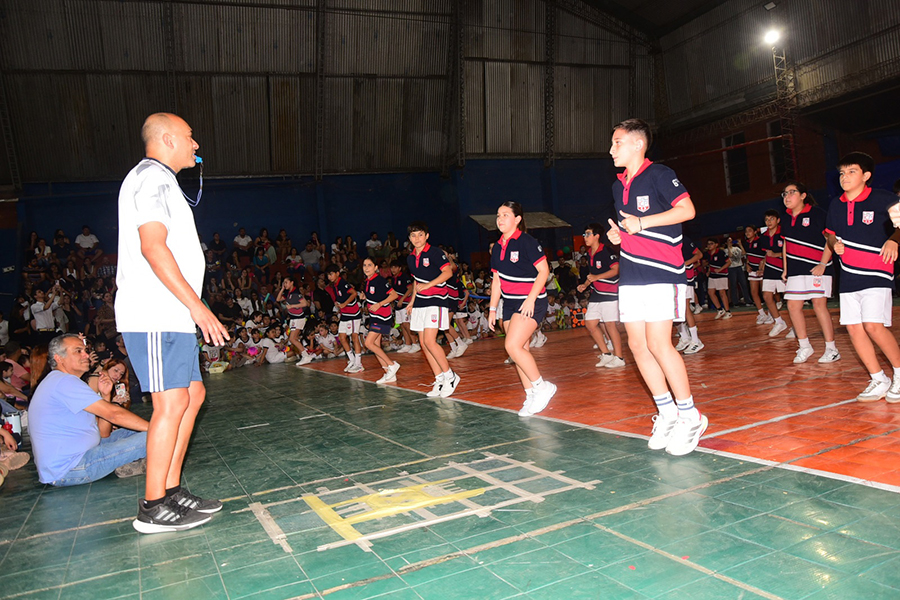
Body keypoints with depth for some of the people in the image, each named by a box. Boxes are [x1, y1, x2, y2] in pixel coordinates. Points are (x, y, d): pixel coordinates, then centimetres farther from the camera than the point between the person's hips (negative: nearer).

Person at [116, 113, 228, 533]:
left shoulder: (161, 181, 25)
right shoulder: (151, 177, -7)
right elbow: (152, 246, -20)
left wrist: (193, 308, 21)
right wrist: (196, 305, -22)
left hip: (171, 315, 10)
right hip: (154, 316, -10)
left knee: (192, 395, 10)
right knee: (171, 403, -9)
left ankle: (171, 489, 17)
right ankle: (153, 507, -1)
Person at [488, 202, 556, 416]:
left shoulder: (527, 242, -11)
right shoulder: (497, 247, 11)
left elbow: (544, 271, -14)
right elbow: (497, 280, 17)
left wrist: (531, 299, -21)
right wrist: (492, 308, 14)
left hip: (531, 302, -7)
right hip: (510, 303, 8)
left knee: (512, 345, -18)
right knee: (519, 350, 6)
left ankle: (542, 387, -2)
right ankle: (532, 396, 16)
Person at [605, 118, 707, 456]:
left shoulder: (659, 175, -6)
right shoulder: (618, 185, 18)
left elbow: (687, 209, -15)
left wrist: (642, 222, -19)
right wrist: (616, 233, 7)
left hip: (661, 273, -8)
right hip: (630, 275, 8)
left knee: (659, 344, -12)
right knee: (637, 345, 5)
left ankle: (690, 416, 3)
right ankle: (667, 412, 18)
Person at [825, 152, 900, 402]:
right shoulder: (835, 205, 7)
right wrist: (835, 244, -1)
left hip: (876, 274, -5)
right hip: (849, 275, 5)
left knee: (873, 325, -17)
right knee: (853, 327, 2)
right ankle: (879, 381, 15)